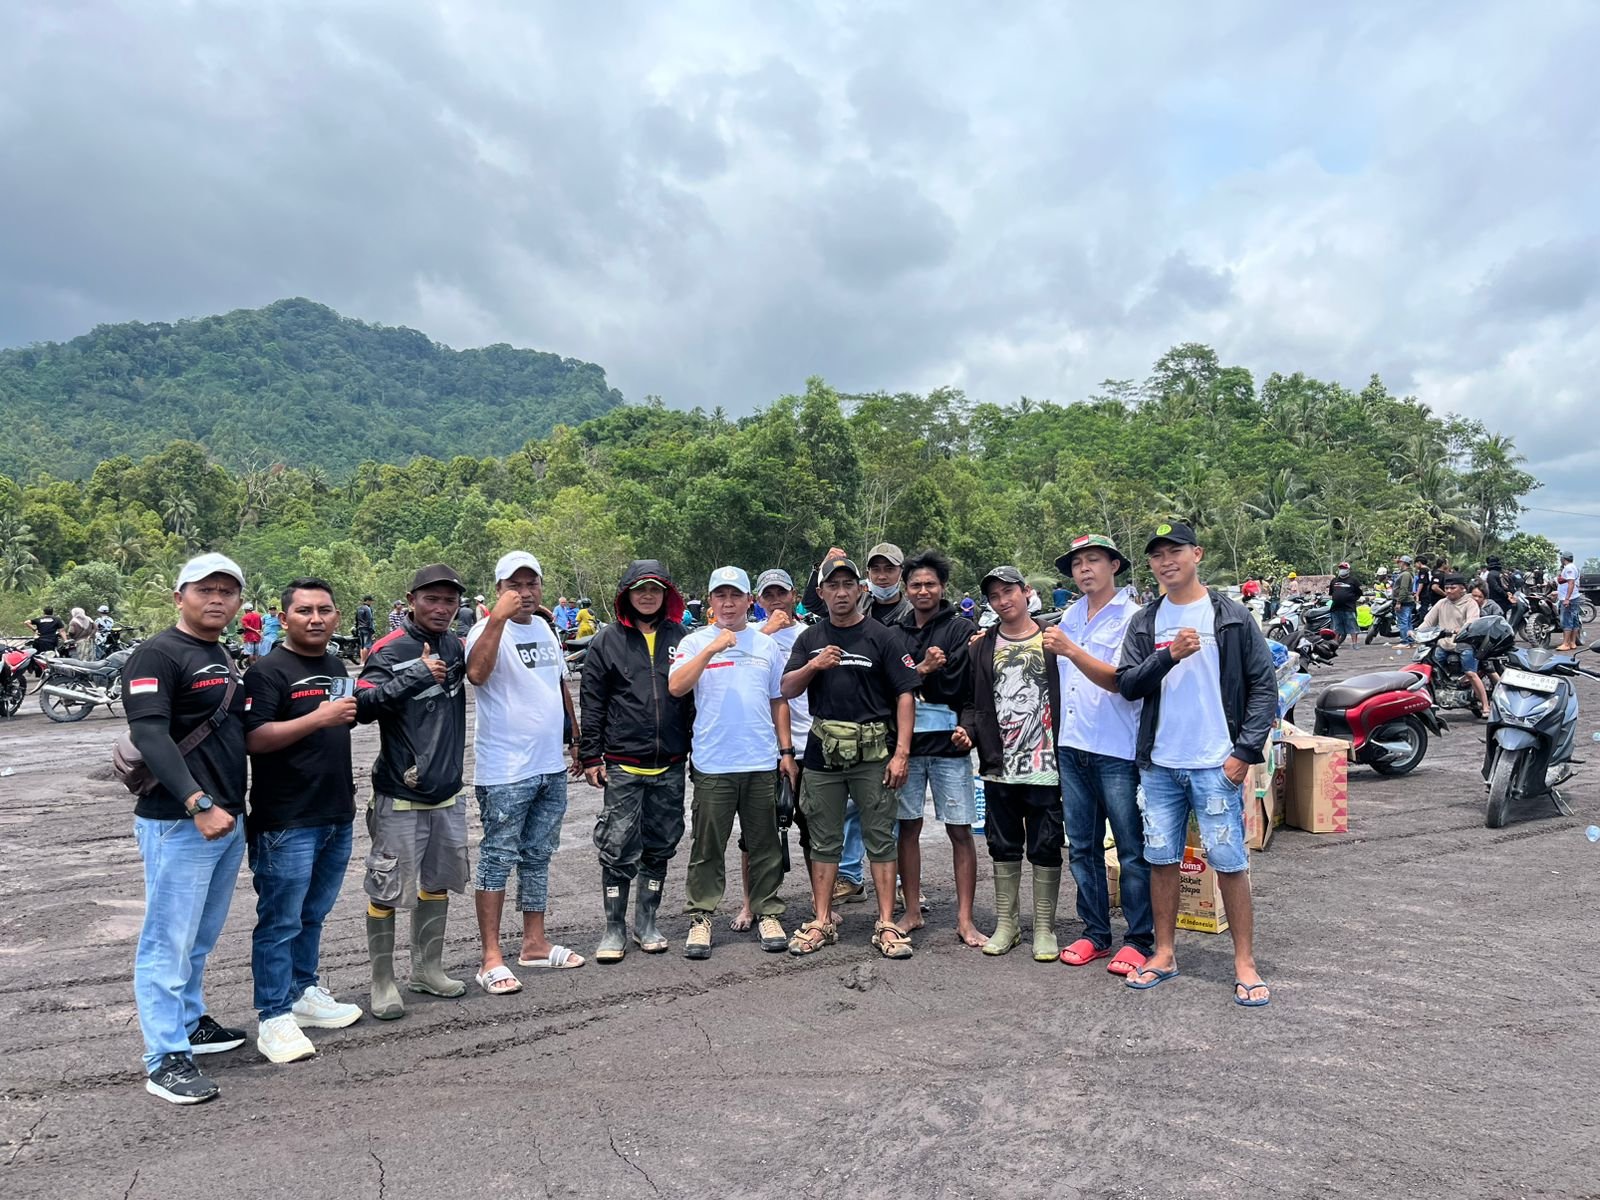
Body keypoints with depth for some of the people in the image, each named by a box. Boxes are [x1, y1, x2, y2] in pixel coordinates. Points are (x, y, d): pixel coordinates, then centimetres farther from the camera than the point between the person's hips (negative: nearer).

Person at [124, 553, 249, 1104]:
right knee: (169, 940, -1)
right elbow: (151, 736, -21)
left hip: (227, 819, 9)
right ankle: (166, 1059, 7)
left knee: (201, 936, 19)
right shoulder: (158, 655, -11)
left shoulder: (221, 656, 17)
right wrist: (199, 804, -28)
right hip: (179, 824, -8)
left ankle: (190, 1022, 33)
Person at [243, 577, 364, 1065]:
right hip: (286, 822, -7)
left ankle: (304, 993, 31)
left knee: (313, 916, 18)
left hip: (337, 817, 8)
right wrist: (318, 717, -27)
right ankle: (274, 1017, 9)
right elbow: (254, 738, -21)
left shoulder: (337, 667, 14)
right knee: (280, 922, 0)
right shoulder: (269, 671, -11)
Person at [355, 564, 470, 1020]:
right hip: (400, 798, -6)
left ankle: (427, 969, 33)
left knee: (438, 883, 17)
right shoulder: (390, 650, -12)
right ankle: (383, 982, 19)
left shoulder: (454, 645, 6)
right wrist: (417, 674, -27)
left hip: (448, 794, 7)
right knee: (387, 890, 3)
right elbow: (362, 705, -23)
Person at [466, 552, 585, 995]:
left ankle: (534, 942, 28)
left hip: (551, 767, 7)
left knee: (538, 856, 16)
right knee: (497, 859, 0)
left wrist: (577, 735, 24)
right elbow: (476, 673, -33)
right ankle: (491, 958, 9)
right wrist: (498, 617, -35)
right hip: (505, 771, -7)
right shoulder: (488, 630, -11)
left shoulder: (545, 629, 11)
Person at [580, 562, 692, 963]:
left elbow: (693, 697, 12)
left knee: (660, 847, 11)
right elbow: (592, 704, 2)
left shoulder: (680, 639, 7)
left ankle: (647, 923, 24)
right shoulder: (608, 641, 2)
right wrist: (591, 756, -2)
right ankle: (614, 929, 13)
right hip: (622, 765, -2)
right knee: (618, 848, 0)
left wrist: (695, 750, 10)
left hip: (669, 766, 3)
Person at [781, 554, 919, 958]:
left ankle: (886, 925, 10)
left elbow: (905, 695, -3)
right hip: (823, 753, 3)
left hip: (873, 754, -3)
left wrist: (902, 751, -11)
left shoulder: (882, 637, 1)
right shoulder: (811, 639, 12)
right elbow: (787, 690, 7)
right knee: (824, 841, 10)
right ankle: (822, 922, 20)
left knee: (881, 839, 2)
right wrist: (813, 666, -12)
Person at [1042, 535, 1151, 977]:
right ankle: (1095, 933, 24)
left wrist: (1070, 650, -26)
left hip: (1117, 749, -7)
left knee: (1132, 849, 2)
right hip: (1071, 745, 7)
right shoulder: (1070, 616, 13)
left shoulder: (1132, 616, -8)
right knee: (1082, 846, 13)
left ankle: (1140, 939, 14)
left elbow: (1118, 680, -18)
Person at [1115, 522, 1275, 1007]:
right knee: (1161, 859, 10)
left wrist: (1244, 751, -9)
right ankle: (1164, 953, 24)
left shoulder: (1230, 616, -1)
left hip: (1216, 763, -3)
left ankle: (1245, 963, 14)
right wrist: (1169, 655, -16)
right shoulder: (1145, 622, 8)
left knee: (1229, 861, -1)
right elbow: (1127, 685, 0)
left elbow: (1264, 685, -2)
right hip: (1159, 764, 3)